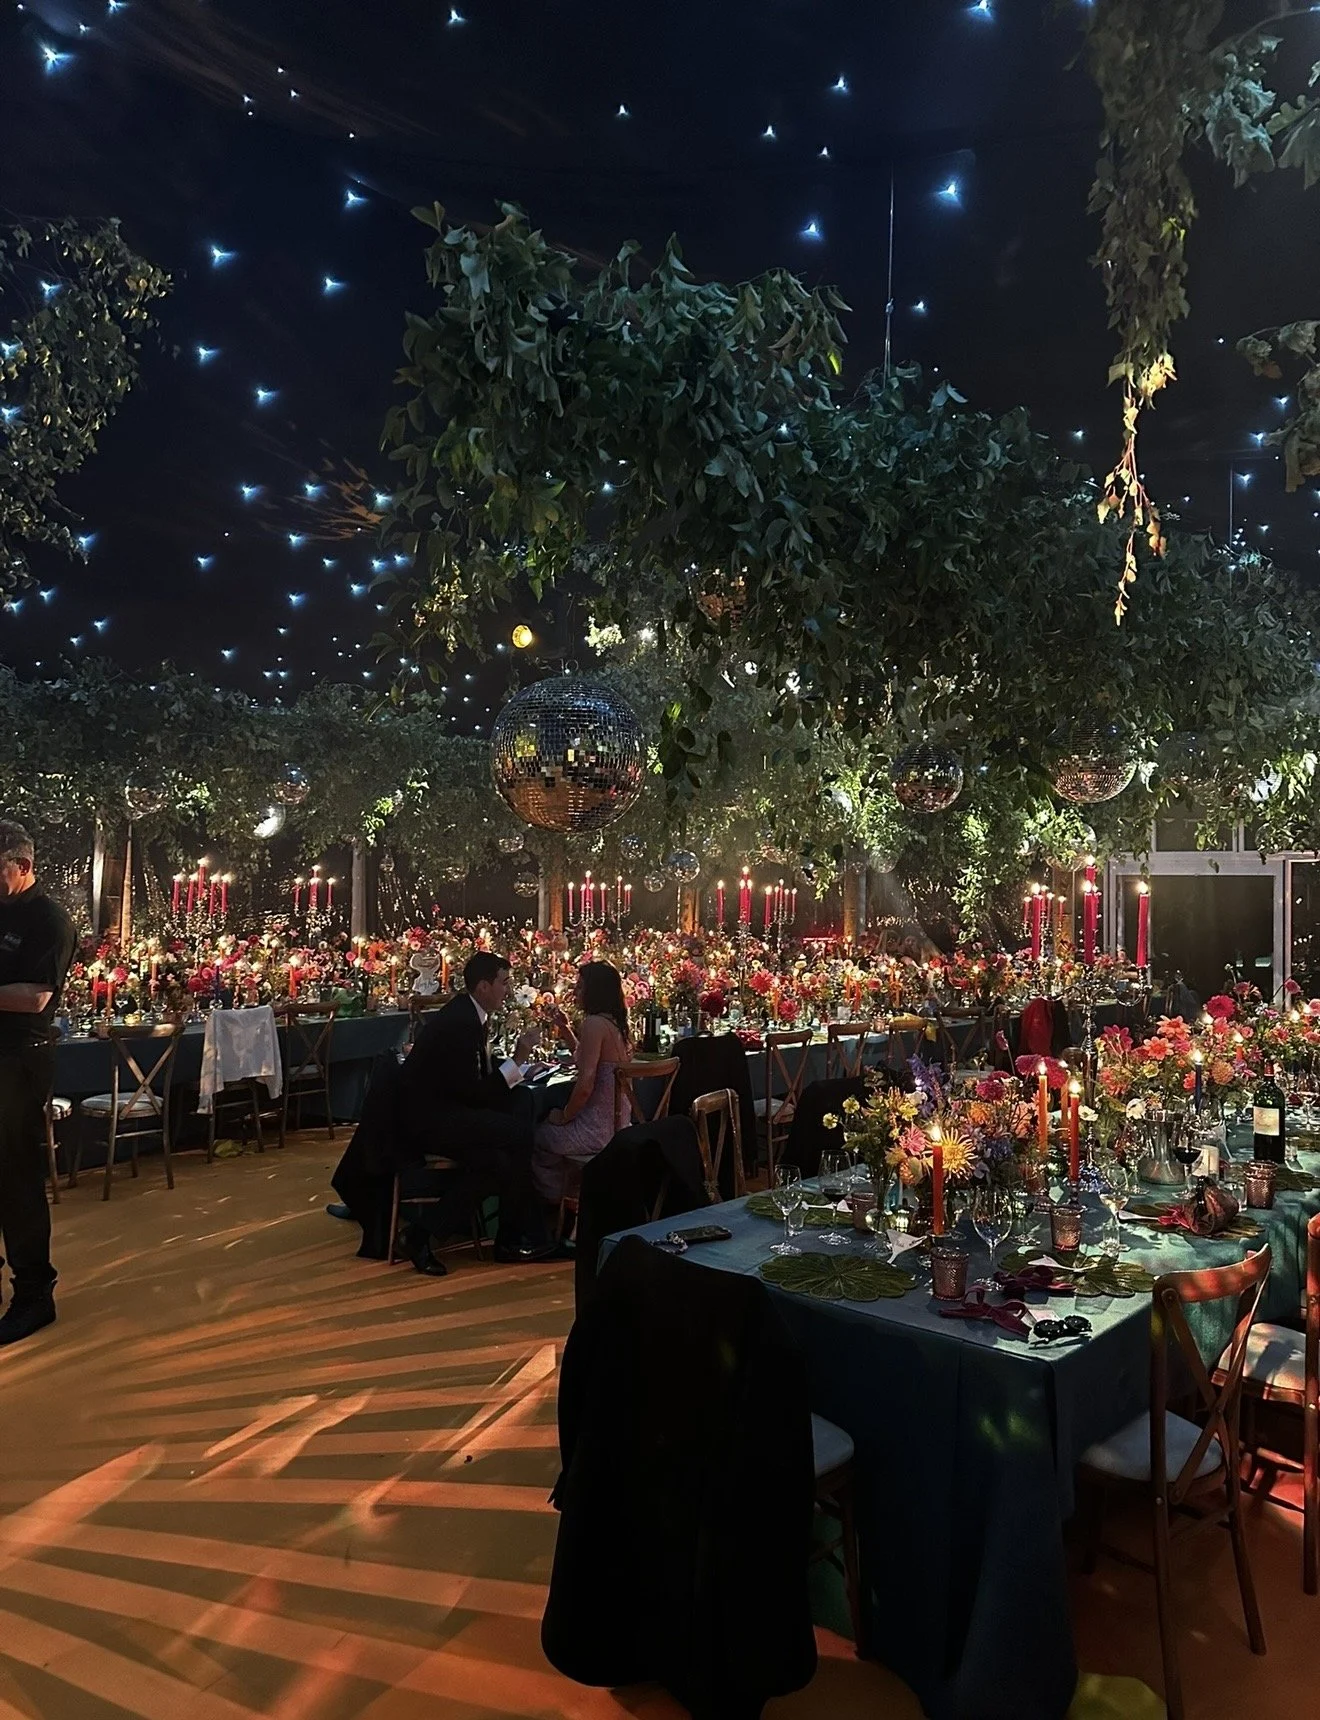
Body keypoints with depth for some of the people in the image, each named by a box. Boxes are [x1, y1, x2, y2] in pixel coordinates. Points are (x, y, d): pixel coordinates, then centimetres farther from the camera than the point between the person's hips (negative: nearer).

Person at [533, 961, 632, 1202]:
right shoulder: (615, 1023, 7)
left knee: (535, 1137, 16)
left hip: (597, 1130, -9)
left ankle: (556, 1199, 32)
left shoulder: (594, 1023, -21)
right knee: (547, 1129, 28)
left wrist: (565, 1115, -9)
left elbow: (585, 1085, -25)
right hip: (617, 1125, 9)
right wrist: (566, 1031, 14)